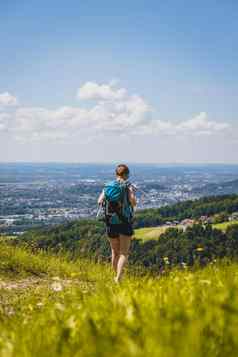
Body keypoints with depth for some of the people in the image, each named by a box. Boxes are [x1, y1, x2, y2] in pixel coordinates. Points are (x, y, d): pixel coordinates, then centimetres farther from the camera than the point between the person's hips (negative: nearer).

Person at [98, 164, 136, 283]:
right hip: (125, 223, -3)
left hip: (111, 223, 4)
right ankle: (118, 279, -17)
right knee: (123, 253, -1)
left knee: (115, 252, 19)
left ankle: (117, 277, 27)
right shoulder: (129, 187, -6)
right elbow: (133, 202, -20)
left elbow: (100, 201, -9)